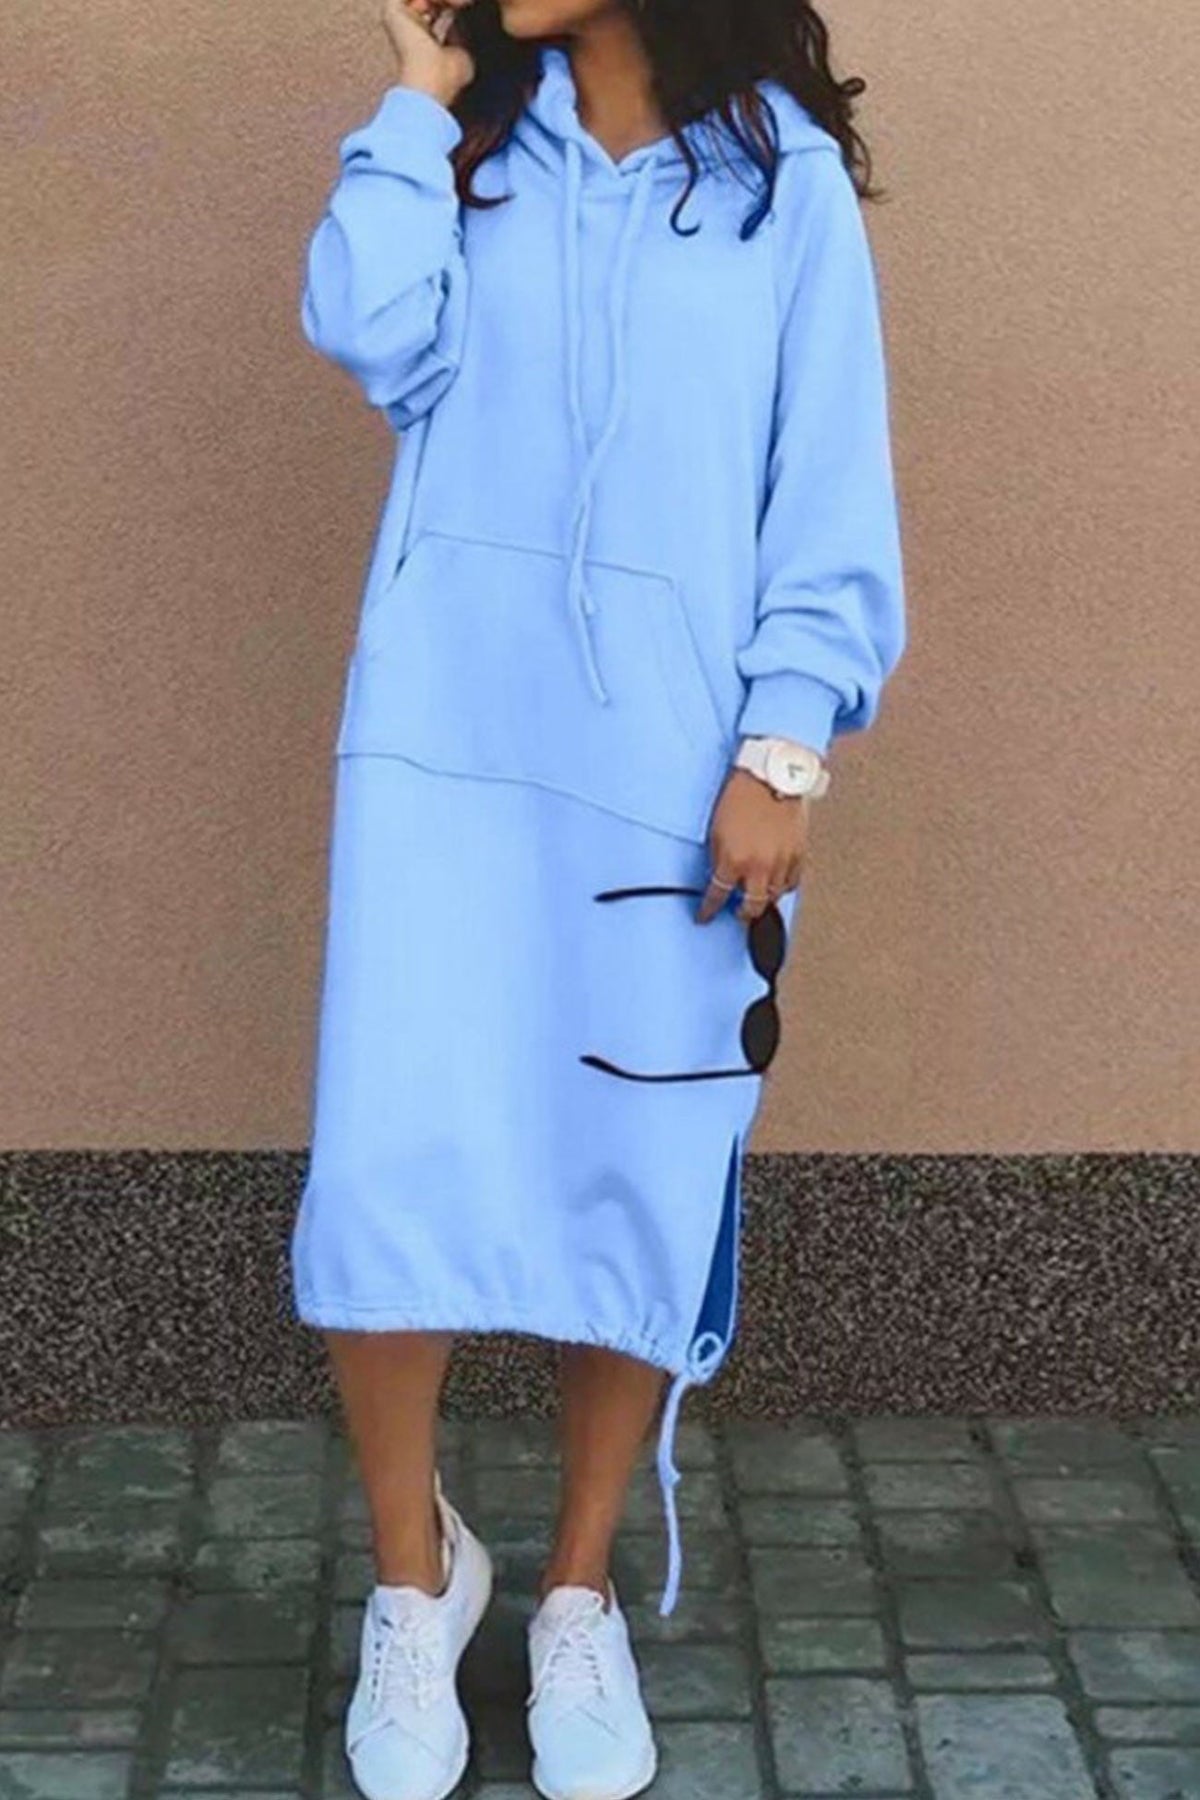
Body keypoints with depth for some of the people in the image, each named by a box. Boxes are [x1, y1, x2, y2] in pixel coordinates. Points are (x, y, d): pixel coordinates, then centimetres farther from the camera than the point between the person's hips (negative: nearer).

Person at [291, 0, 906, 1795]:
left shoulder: (786, 175, 3)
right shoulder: (476, 144, 11)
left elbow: (833, 497, -2)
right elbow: (369, 330, -7)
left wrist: (784, 749, -9)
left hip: (671, 763, -1)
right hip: (444, 739, 2)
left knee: (639, 1189, 4)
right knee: (390, 1167, -6)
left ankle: (578, 1595, 25)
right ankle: (417, 1572, 19)